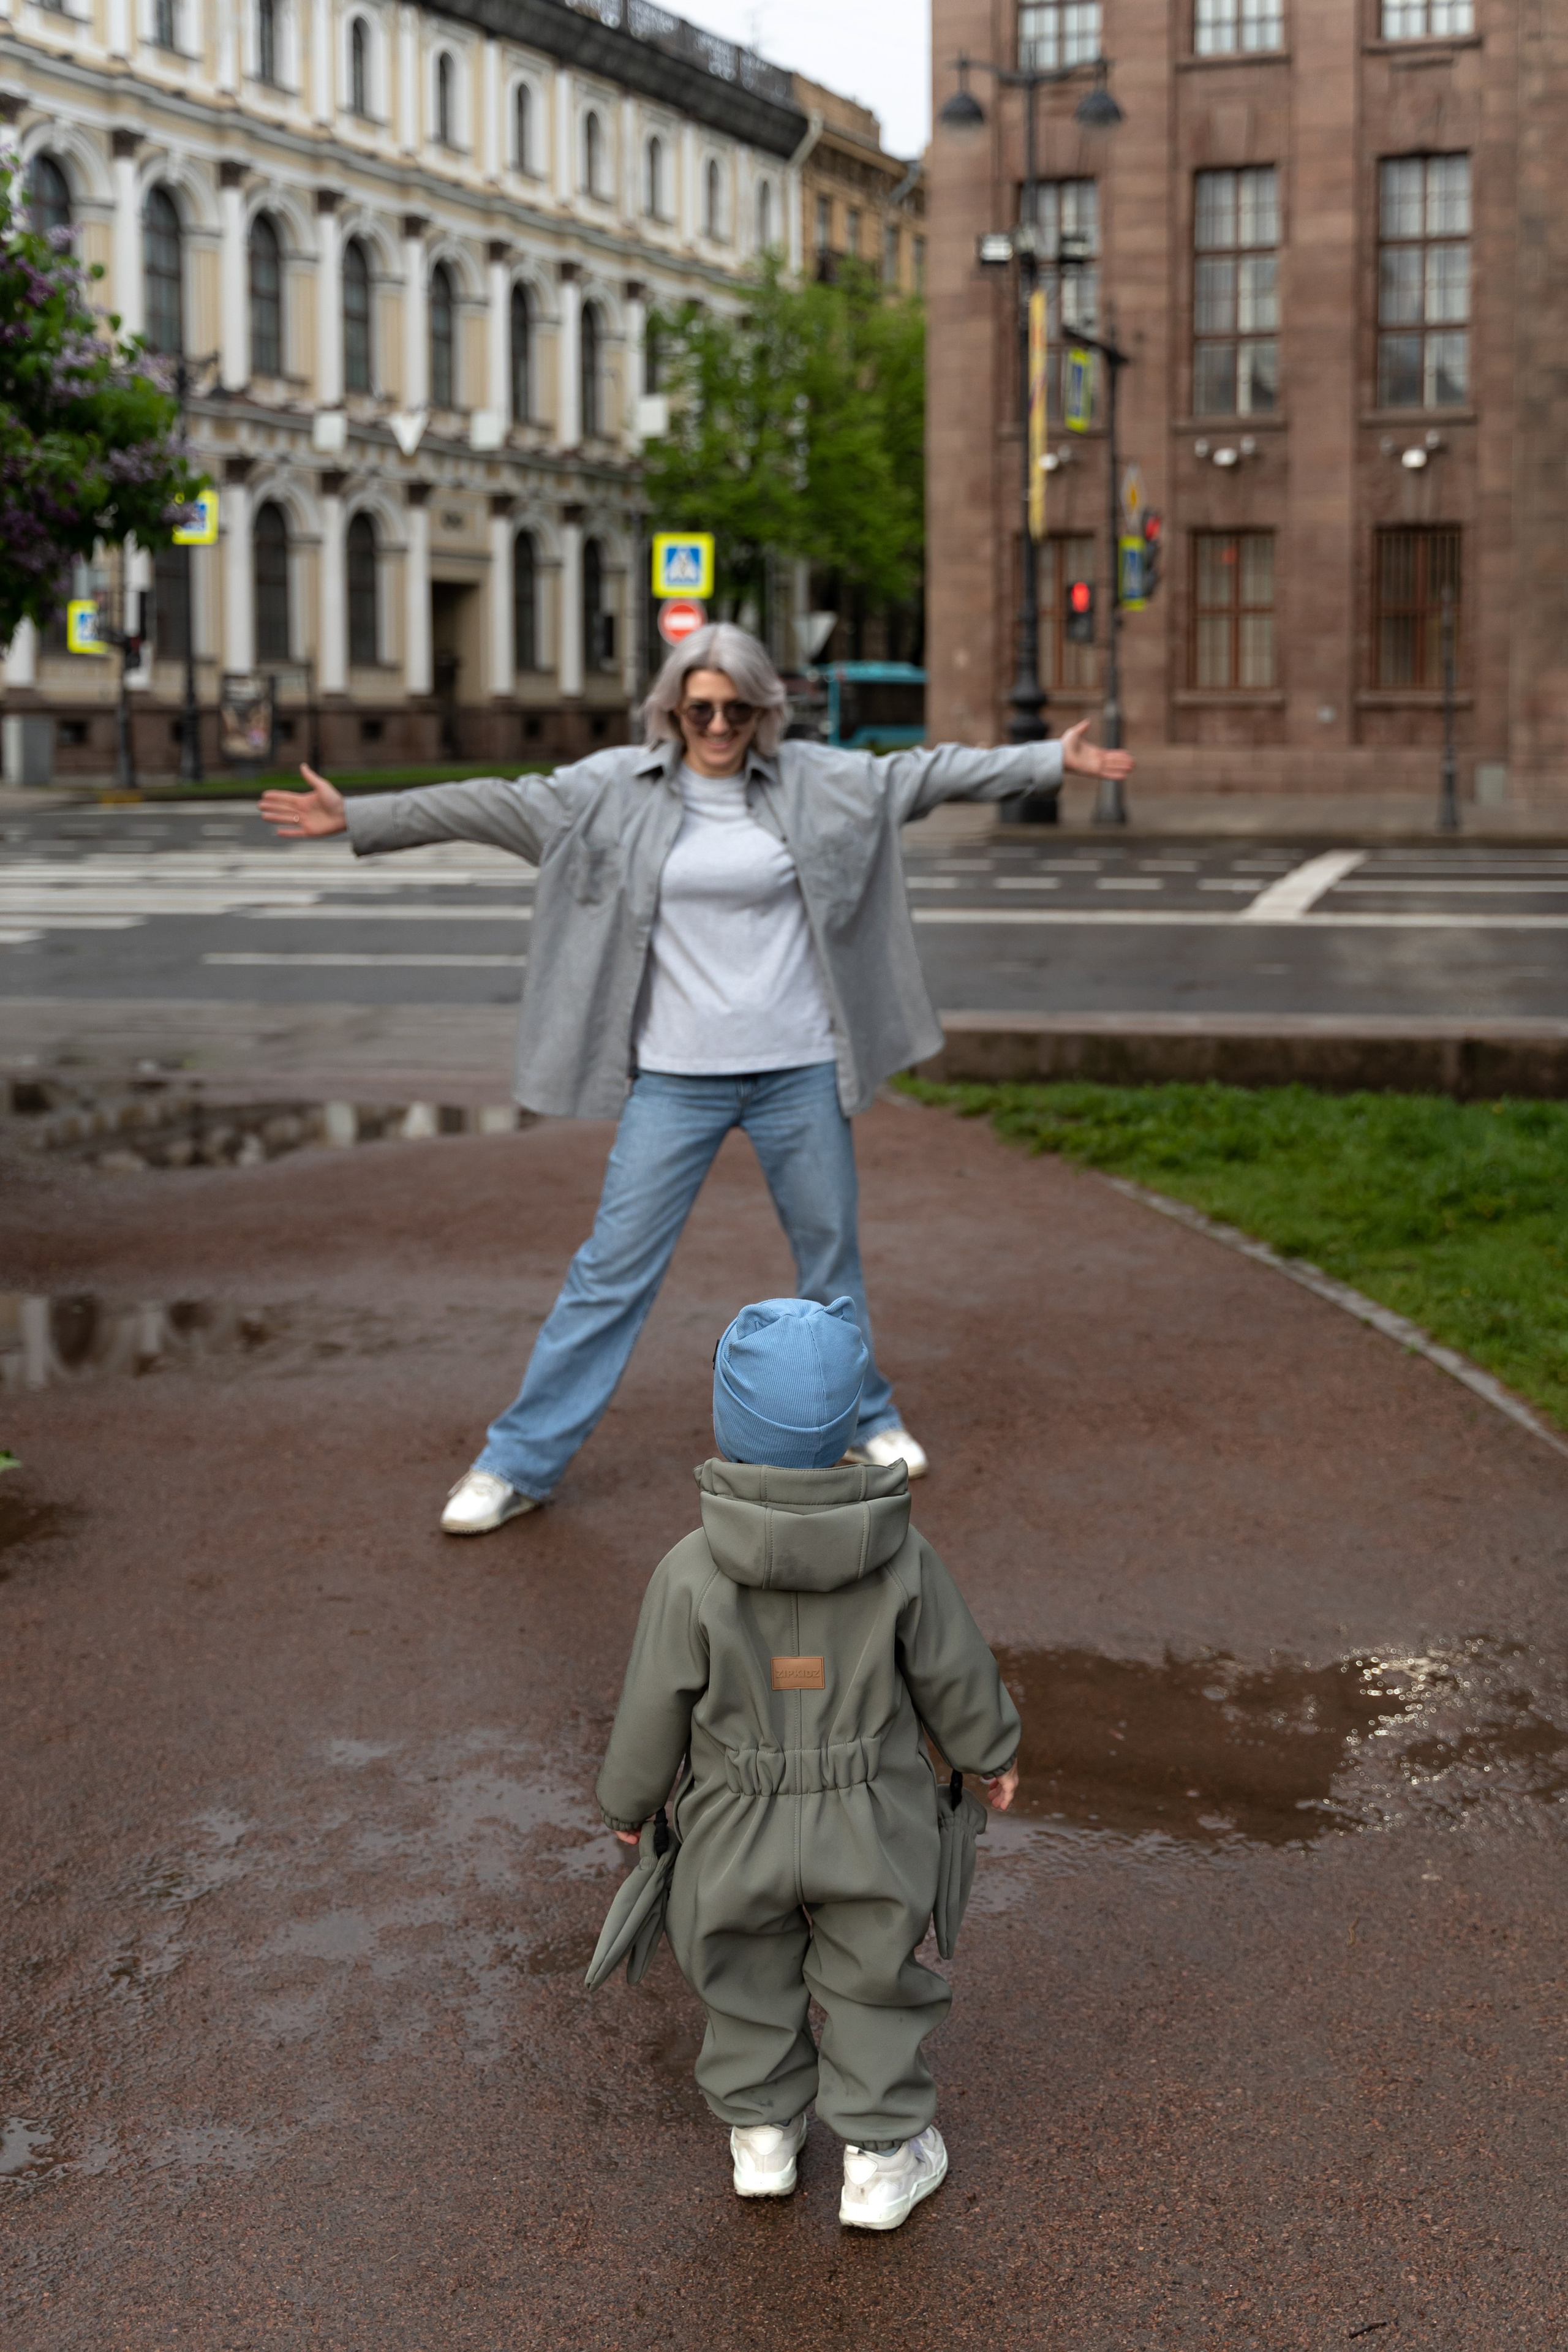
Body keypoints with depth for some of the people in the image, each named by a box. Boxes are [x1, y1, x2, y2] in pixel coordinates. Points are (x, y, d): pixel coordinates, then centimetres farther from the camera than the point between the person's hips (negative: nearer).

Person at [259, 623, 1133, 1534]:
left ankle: (867, 1419, 37)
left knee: (831, 1249, 14)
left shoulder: (816, 781, 1)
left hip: (800, 1069, 2)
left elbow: (926, 773, 5)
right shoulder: (616, 788, -1)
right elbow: (498, 805, -3)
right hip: (675, 1079, -1)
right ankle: (520, 1461, 6)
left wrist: (1054, 760, 4)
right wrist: (357, 817, -6)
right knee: (615, 1267, -2)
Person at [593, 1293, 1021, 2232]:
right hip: (869, 1828, 0)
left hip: (738, 1832, 0)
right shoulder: (903, 1558, -16)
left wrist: (628, 1802, 8)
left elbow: (655, 1712, -10)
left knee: (748, 1980, 23)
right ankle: (882, 2155, 28)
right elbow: (954, 1676, -3)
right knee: (874, 1982, 18)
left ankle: (762, 2134, 37)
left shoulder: (693, 1573, -20)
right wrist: (991, 1752, 17)